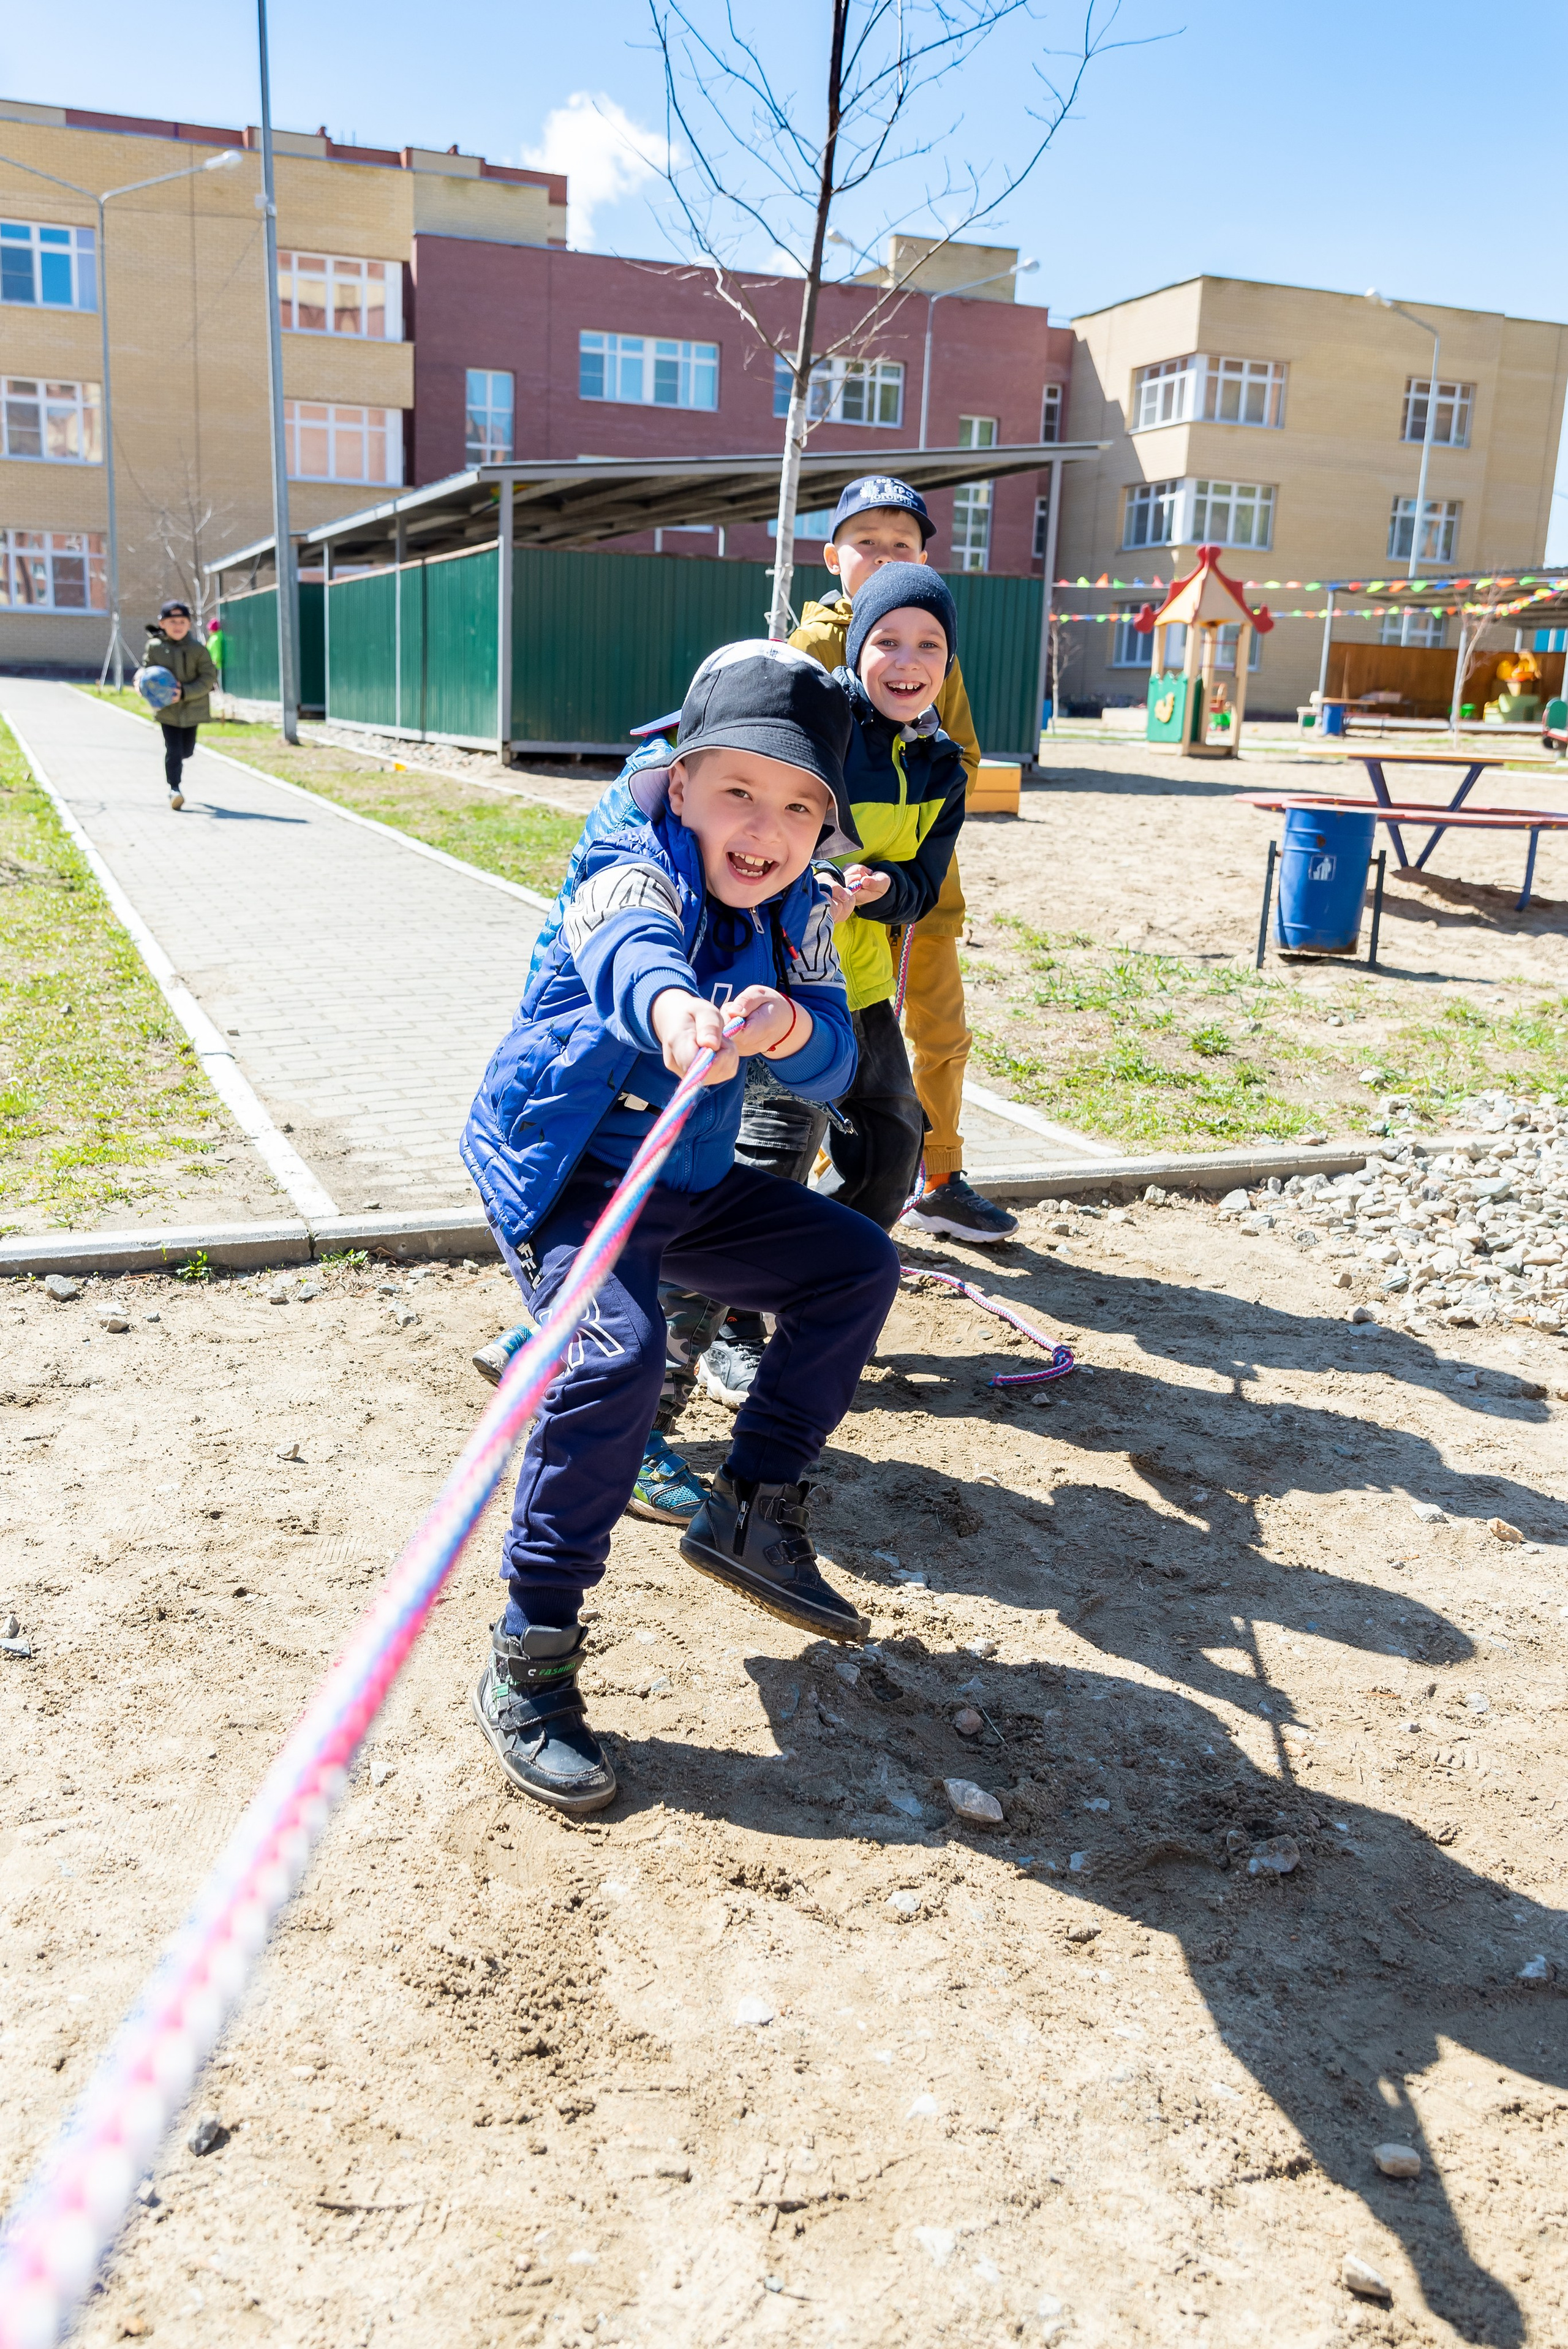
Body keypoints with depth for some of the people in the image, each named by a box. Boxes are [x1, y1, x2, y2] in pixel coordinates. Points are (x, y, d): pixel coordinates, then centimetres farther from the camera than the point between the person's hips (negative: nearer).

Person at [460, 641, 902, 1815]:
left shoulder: (797, 915, 1)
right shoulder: (633, 870, -20)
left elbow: (835, 1068, -9)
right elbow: (628, 947, -45)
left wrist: (792, 1029, -34)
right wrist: (670, 1006, -70)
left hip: (691, 1180, 8)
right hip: (567, 1172, -8)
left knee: (855, 1264, 9)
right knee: (618, 1359, -29)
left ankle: (756, 1508, 19)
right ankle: (527, 1663, -17)